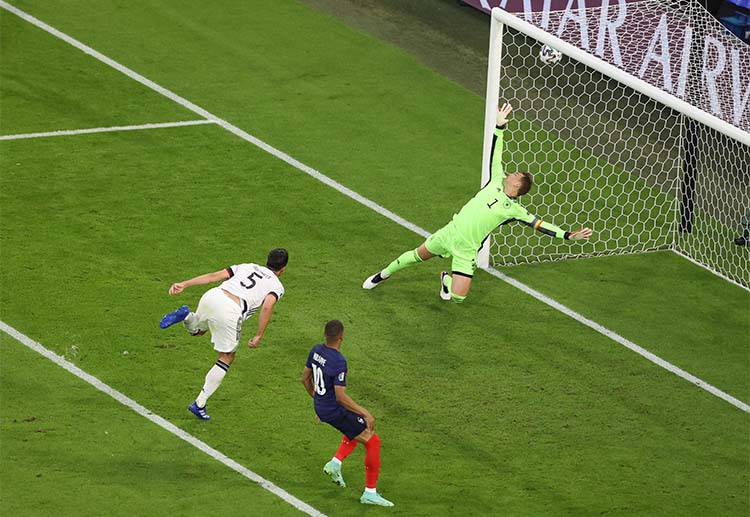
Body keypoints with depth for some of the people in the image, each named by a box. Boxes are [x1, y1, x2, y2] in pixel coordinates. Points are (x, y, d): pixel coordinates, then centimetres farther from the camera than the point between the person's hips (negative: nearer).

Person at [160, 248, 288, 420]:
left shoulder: (247, 267, 28)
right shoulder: (276, 286, 16)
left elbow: (214, 275, 17)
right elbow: (267, 306, -6)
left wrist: (184, 284, 11)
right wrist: (259, 336, -1)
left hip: (210, 297, 4)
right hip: (230, 311, -4)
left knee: (198, 329, 36)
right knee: (227, 358, 15)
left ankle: (186, 316, 0)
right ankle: (199, 404, 9)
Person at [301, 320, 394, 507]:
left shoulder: (316, 350, -2)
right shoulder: (339, 362, -27)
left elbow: (305, 379, 11)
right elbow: (341, 397, -27)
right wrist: (364, 413, -20)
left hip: (320, 407, 9)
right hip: (335, 412, -9)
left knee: (356, 429, 31)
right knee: (373, 441, 1)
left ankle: (335, 463, 14)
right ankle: (370, 493, 3)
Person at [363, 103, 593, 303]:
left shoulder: (515, 210, -9)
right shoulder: (497, 182, 0)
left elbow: (540, 225, -11)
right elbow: (495, 154, 2)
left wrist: (568, 235, -20)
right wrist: (500, 125, -2)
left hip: (467, 250, -3)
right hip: (451, 232, 3)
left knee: (458, 297, -9)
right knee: (418, 255, 18)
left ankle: (447, 279, 27)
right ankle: (385, 274, 44)